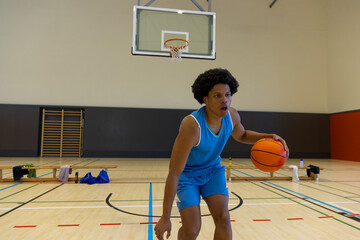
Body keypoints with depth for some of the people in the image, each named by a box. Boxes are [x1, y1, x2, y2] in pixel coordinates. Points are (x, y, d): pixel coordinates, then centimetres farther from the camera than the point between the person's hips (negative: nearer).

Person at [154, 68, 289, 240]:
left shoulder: (232, 116, -16)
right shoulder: (192, 126, -36)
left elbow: (241, 135, 10)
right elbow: (174, 173, -32)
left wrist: (267, 137, -10)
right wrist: (165, 217, -28)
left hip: (213, 169, 5)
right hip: (187, 174, -5)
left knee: (223, 218, -4)